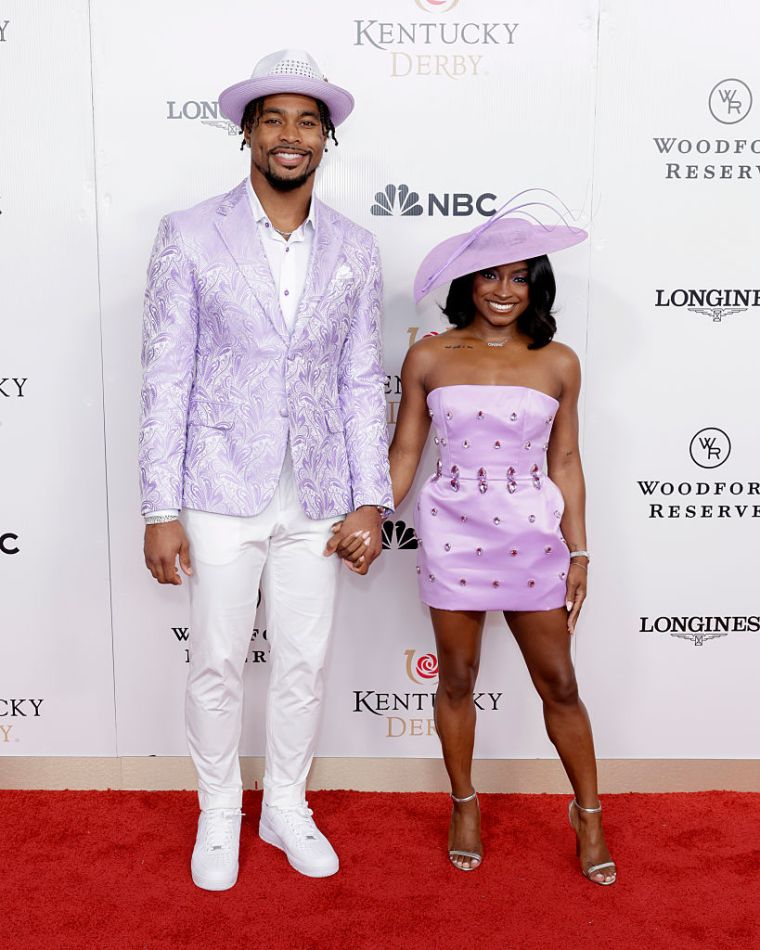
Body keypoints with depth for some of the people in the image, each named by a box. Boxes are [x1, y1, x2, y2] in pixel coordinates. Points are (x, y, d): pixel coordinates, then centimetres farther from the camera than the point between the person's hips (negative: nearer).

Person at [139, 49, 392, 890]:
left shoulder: (353, 249, 5)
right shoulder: (189, 236, -3)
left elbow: (362, 382, 6)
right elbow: (165, 378, -5)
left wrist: (370, 499, 1)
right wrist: (160, 509, -8)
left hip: (317, 497, 3)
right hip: (221, 492, -2)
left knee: (303, 663, 13)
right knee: (216, 665, 10)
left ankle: (286, 807, 35)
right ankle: (218, 813, 33)